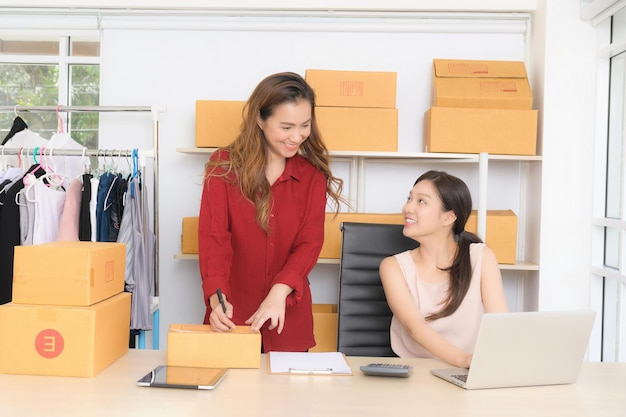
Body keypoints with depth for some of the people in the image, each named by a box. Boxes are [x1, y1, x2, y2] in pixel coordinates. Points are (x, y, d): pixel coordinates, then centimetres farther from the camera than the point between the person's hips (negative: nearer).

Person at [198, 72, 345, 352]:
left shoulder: (313, 175, 2)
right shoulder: (223, 166, -3)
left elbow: (310, 242, -7)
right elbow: (213, 237, -12)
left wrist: (280, 291, -24)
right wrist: (217, 297, -27)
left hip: (288, 316, 2)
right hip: (232, 315, -1)